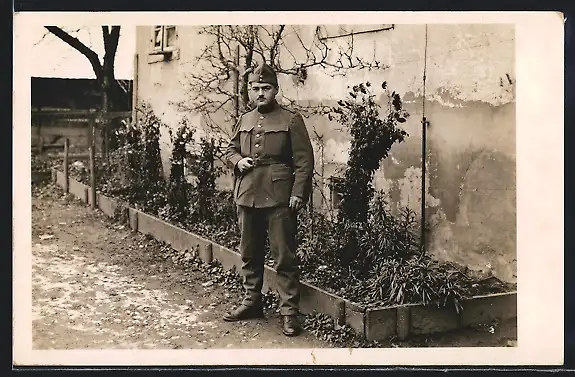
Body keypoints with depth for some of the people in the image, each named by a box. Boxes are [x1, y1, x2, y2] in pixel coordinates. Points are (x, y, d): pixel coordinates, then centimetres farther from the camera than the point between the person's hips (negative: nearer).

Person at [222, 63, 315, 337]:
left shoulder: (291, 120, -2)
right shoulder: (244, 121, 14)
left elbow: (304, 161, -6)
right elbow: (229, 151, 22)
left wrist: (298, 193, -14)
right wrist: (237, 160, -1)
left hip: (279, 199, -5)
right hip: (247, 198, 6)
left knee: (284, 258, -3)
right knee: (249, 255, 15)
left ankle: (289, 312, 4)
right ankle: (251, 302, 29)